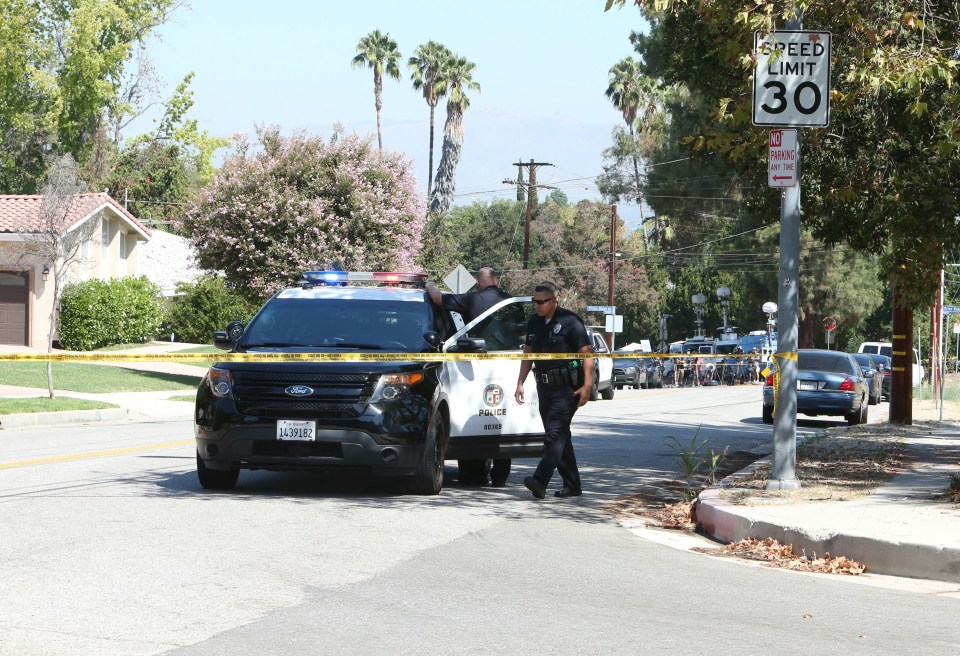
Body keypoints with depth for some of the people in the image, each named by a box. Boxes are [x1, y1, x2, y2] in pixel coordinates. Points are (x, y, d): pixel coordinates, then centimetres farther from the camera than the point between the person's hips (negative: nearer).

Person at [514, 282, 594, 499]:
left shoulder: (569, 322, -10)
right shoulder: (534, 322, 11)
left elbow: (587, 354, -11)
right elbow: (528, 353, 21)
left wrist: (587, 386, -18)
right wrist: (520, 383, 15)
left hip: (567, 388, -8)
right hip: (545, 386, 8)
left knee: (555, 432, -15)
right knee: (560, 435, 10)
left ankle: (540, 481, -23)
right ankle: (572, 485, 16)